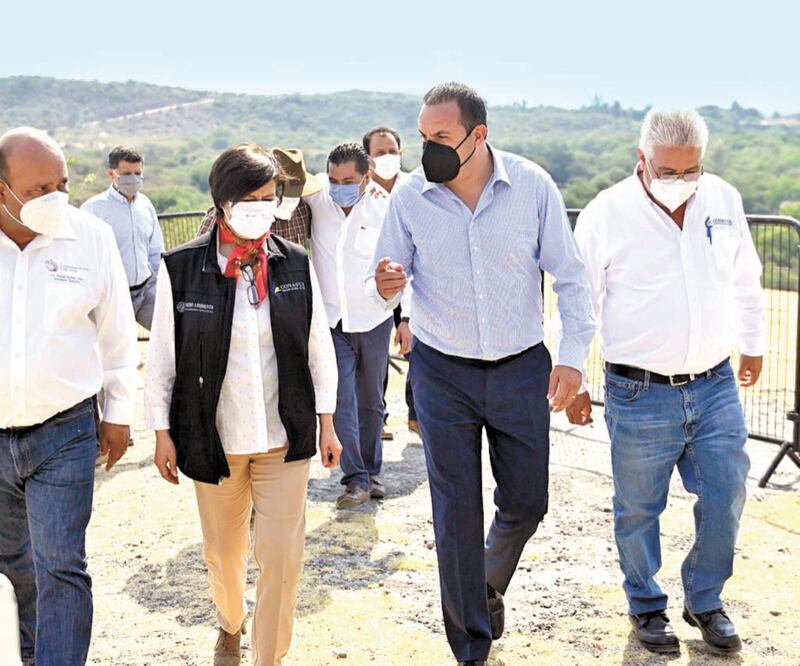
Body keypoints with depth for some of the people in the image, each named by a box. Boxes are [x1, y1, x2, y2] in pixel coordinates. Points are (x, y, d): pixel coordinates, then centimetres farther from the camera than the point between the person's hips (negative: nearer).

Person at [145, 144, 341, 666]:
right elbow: (162, 355, -2)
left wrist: (327, 422, 5)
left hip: (285, 437, 1)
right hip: (214, 437, 0)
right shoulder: (182, 267, -8)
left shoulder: (296, 264, -3)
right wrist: (162, 431, -1)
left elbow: (319, 348, 4)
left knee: (283, 557, -1)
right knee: (224, 552, 18)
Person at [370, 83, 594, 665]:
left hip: (522, 367, 1)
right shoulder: (409, 196, -7)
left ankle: (490, 587, 43)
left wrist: (573, 354, -8)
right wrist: (386, 287, -22)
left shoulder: (532, 185, -8)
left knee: (525, 502, 10)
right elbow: (386, 281, 2)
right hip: (443, 373, 0)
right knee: (456, 514, 4)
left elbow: (569, 274, -1)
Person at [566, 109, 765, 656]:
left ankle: (705, 601, 31)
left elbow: (746, 279, 17)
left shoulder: (724, 200, 2)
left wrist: (753, 343, 25)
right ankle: (647, 606, 31)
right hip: (640, 392, -3)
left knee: (725, 499, 8)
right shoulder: (607, 213, -10)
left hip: (716, 385, 4)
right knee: (639, 509, 9)